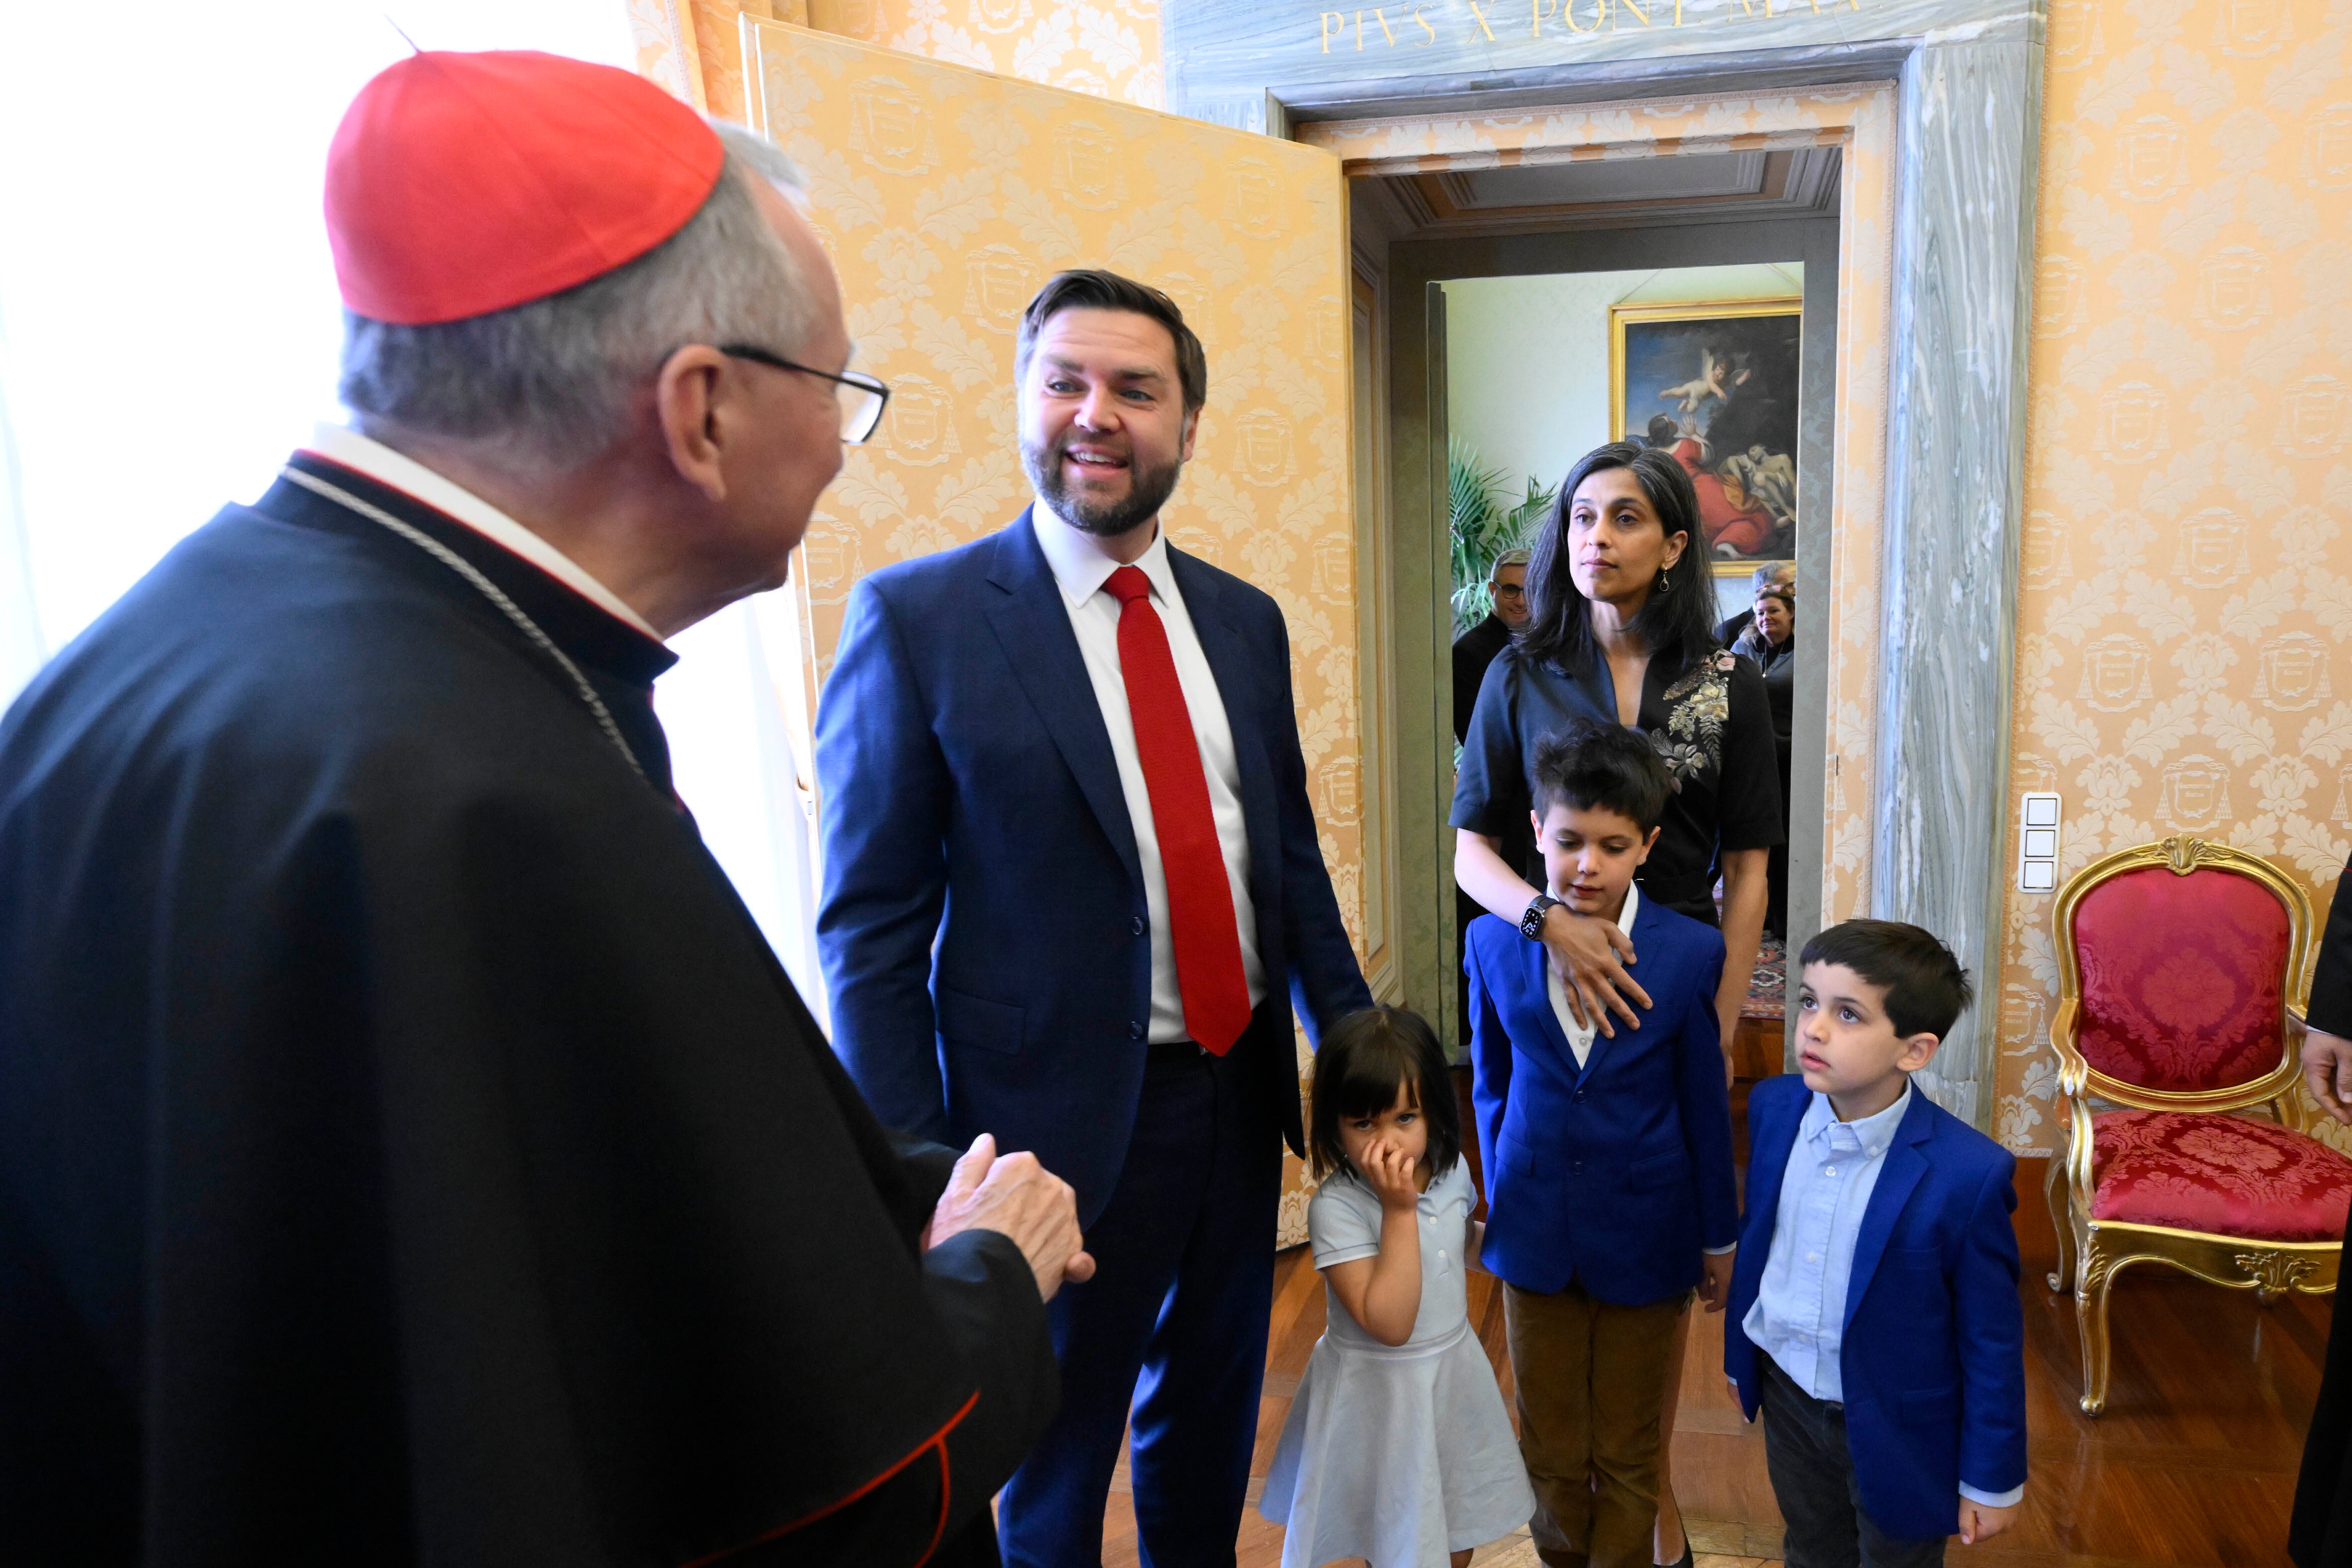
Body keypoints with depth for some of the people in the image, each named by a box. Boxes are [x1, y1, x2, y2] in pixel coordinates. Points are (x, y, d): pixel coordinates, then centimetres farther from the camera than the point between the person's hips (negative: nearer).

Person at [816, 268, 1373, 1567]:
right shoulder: (917, 618, -12)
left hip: (1242, 1089, 5)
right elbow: (873, 926, -12)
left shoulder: (1245, 620, 4)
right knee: (1058, 1444, 18)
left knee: (1216, 1408, 26)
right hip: (1064, 1114, -5)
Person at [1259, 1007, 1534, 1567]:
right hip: (1380, 1394, -6)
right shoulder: (1335, 1208, -27)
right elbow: (1388, 1324, -32)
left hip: (1455, 1374, 6)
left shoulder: (1451, 1170, -7)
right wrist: (1399, 1210, -35)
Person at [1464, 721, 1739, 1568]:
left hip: (1644, 1239, -2)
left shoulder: (1691, 952, -14)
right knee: (1550, 1446, 18)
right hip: (1535, 1235, 2)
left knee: (1629, 1453, 16)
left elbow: (1705, 1106, -5)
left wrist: (1718, 1237, 3)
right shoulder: (1495, 942, -9)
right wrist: (1500, 1201, 10)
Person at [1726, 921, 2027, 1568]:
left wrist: (1991, 1481, -7)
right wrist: (1741, 1349, 13)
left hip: (1897, 1430, -4)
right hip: (1787, 1395, 4)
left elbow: (1991, 1340, -16)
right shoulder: (1774, 1106, -13)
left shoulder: (1969, 1174, -27)